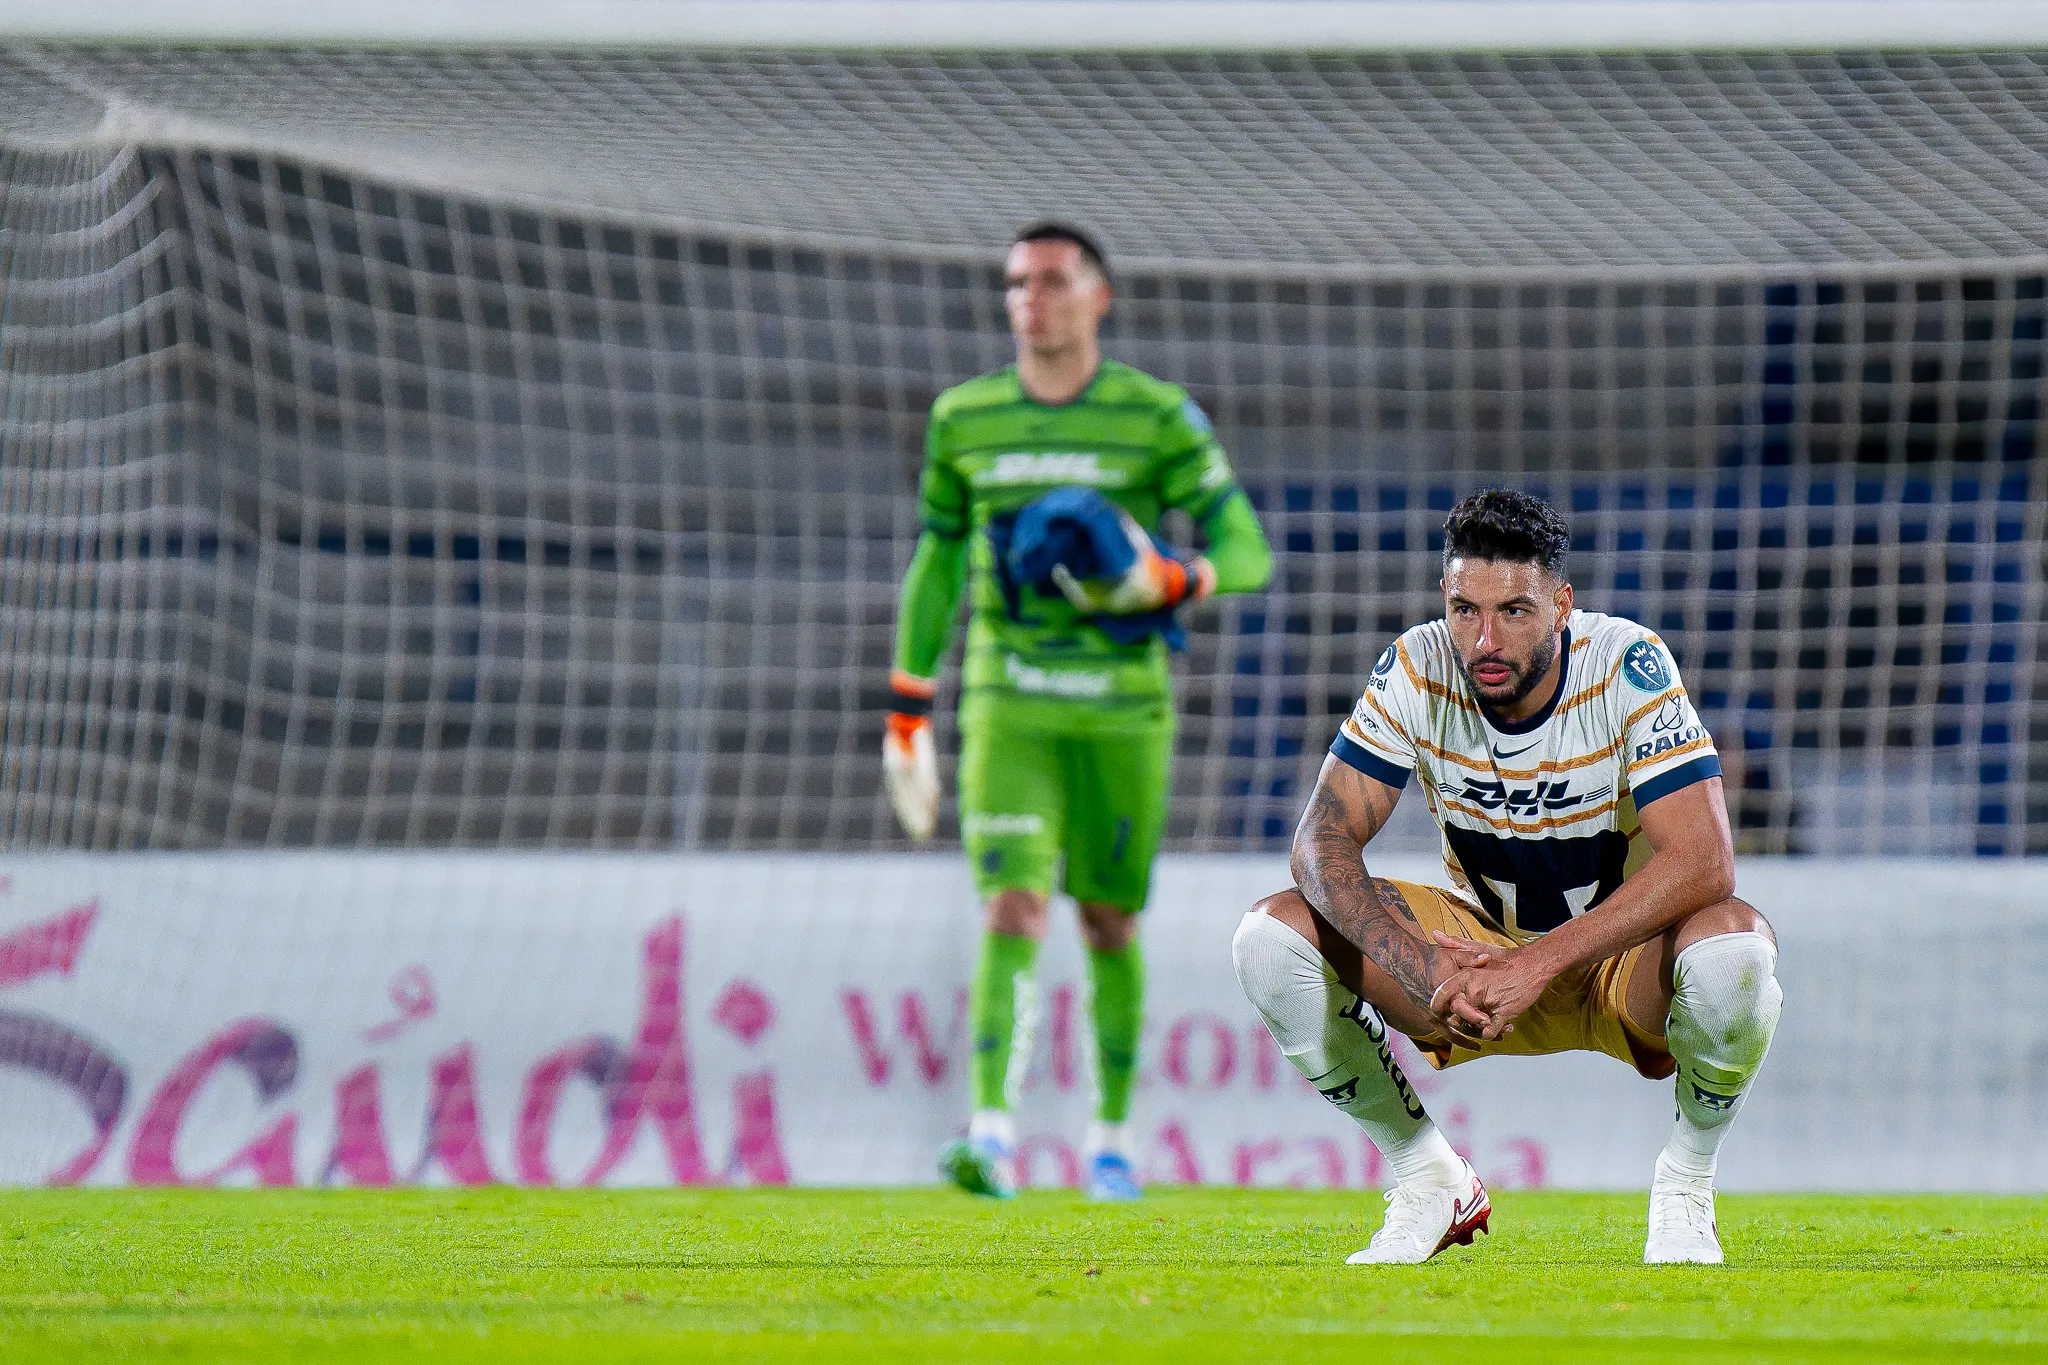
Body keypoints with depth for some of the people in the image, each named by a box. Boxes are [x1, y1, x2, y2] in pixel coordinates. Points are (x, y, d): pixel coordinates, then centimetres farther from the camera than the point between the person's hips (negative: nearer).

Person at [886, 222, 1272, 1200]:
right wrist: (907, 708, 16)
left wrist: (1172, 581, -25)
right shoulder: (963, 420, 6)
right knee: (1011, 912, -15)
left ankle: (1112, 1137, 23)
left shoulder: (1158, 419, -2)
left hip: (1122, 709, -1)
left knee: (1110, 925, 7)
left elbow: (1247, 552, -3)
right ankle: (992, 1136, -23)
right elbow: (937, 559, 17)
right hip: (1008, 707, 1)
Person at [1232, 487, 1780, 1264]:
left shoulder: (1627, 667, -23)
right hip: (1477, 949, 3)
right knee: (1272, 936, -20)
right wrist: (1421, 964, -37)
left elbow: (1704, 863, -32)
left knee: (1734, 947, -38)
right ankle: (1429, 1179, 0)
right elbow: (1323, 841, -18)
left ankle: (1686, 1183, -8)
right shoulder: (1417, 671, -15)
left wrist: (1540, 965, -40)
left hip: (1623, 963, -3)